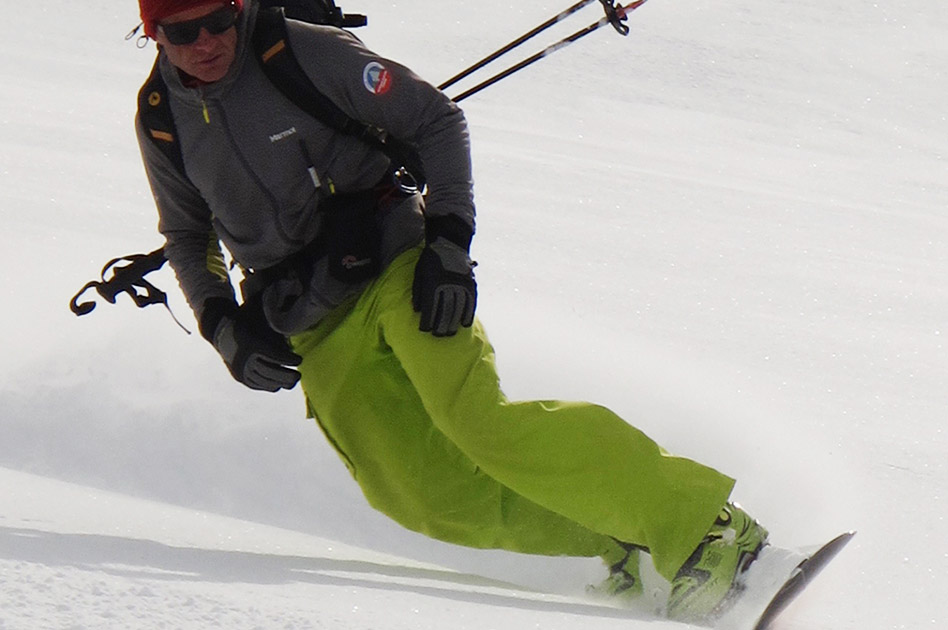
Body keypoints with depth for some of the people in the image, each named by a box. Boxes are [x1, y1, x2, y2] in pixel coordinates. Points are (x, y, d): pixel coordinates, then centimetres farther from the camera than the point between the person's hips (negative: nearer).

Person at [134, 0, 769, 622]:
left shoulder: (307, 53, -10)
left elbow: (437, 118, -4)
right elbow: (187, 235, 20)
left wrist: (448, 239, -14)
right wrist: (223, 324, 4)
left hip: (393, 268, -4)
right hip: (317, 333, 4)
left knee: (476, 420, -26)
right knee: (435, 501, -12)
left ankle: (702, 526, -24)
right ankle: (617, 541, 1)